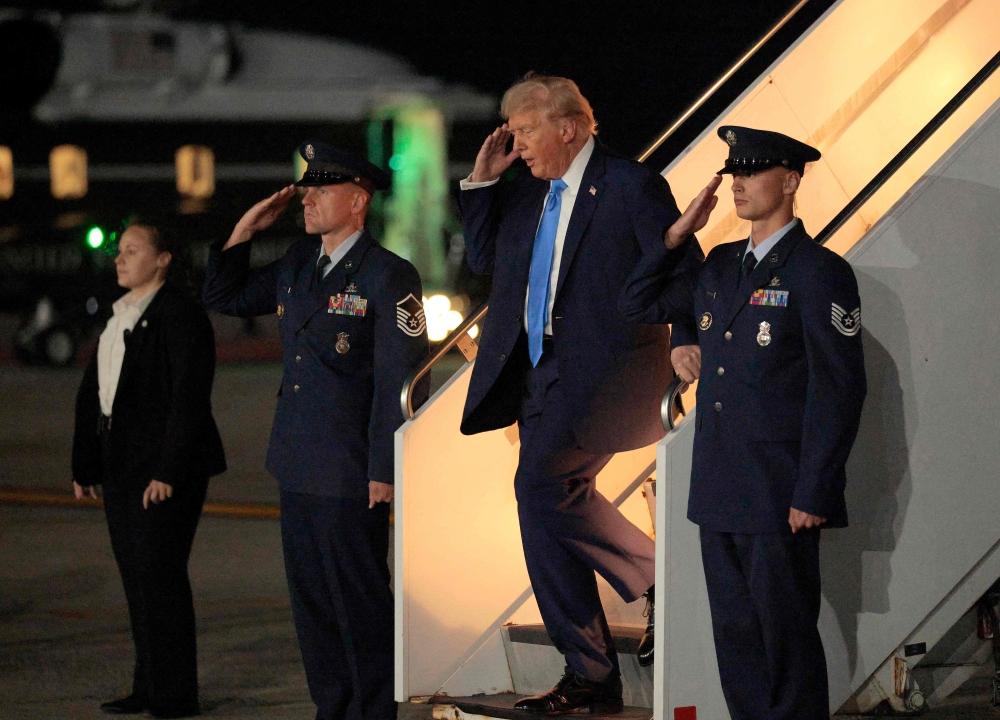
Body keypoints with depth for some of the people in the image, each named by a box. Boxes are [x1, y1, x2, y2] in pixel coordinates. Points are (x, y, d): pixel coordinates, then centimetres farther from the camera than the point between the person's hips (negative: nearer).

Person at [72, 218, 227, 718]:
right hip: (121, 466, 9)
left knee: (159, 574, -7)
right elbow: (93, 391, 17)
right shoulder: (121, 315, 15)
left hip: (163, 470, -9)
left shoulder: (180, 315, -12)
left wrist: (170, 471, -22)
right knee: (135, 576, 11)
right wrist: (85, 465, 14)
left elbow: (190, 397, -18)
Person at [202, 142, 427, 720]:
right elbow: (224, 298, 23)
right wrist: (246, 229, 9)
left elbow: (400, 382, -13)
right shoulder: (297, 265, 12)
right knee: (312, 602, 12)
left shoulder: (389, 277, -10)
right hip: (298, 467, 8)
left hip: (350, 475, -8)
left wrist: (384, 471, -16)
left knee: (359, 604, -1)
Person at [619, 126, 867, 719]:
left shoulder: (819, 271, -8)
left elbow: (840, 388, -12)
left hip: (780, 494, -7)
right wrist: (681, 340, 8)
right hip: (721, 492, 7)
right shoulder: (719, 265, 14)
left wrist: (813, 494, -16)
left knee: (787, 640, -2)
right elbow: (639, 304, 30)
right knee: (735, 637, 10)